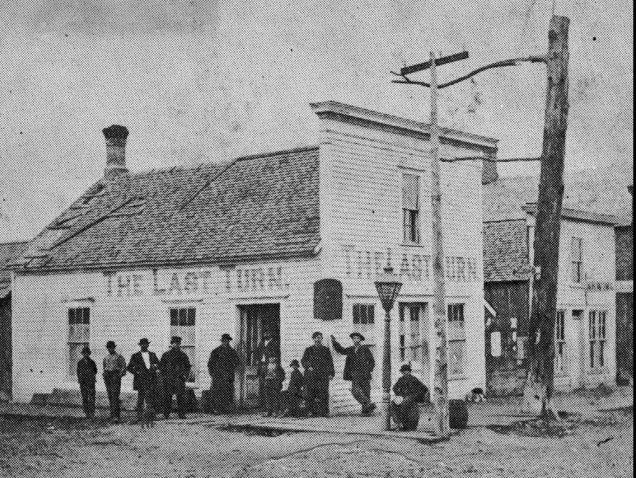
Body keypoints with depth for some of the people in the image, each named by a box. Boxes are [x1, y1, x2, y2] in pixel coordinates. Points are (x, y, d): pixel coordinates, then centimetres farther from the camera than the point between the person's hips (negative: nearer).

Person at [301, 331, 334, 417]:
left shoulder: (326, 350, 15)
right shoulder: (309, 350, 15)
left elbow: (330, 362, 13)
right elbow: (303, 360, 10)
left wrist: (331, 373, 2)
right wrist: (308, 367, -9)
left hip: (323, 375, 0)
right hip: (311, 374, 0)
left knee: (323, 393, -9)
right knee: (311, 393, -6)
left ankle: (324, 412, -9)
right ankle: (312, 411, -2)